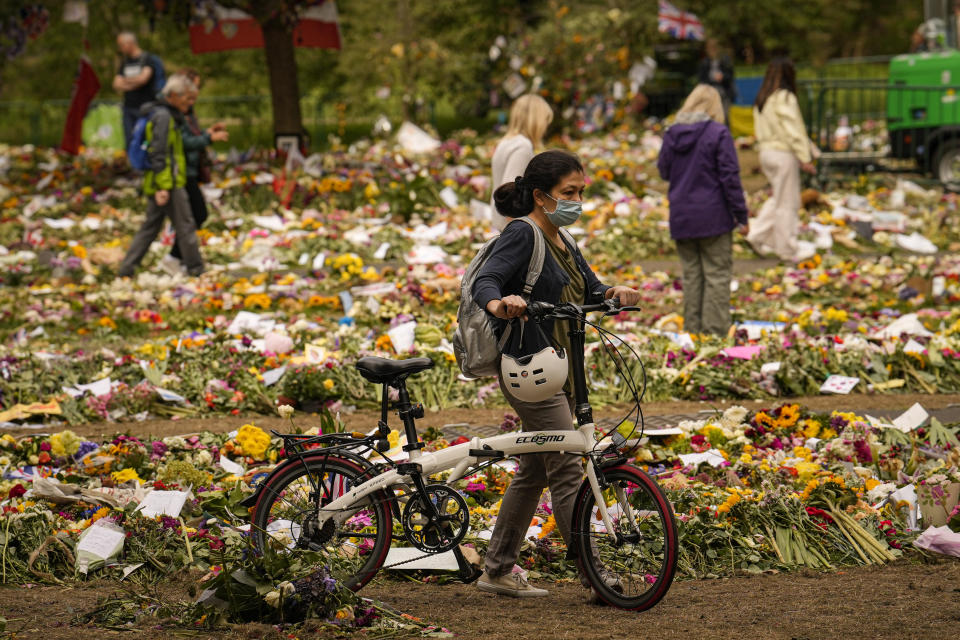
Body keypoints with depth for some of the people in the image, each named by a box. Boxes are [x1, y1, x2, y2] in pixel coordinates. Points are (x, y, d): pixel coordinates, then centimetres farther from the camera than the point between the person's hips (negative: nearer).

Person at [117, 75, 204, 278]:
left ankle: (127, 268, 11)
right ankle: (196, 269, 6)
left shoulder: (169, 116, 17)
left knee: (151, 226, 12)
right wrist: (163, 186, -23)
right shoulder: (162, 117, -14)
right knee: (185, 227, -1)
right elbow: (158, 153, -20)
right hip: (168, 182, -10)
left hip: (156, 185, 10)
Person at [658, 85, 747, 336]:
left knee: (691, 274, 13)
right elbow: (730, 177, -11)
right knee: (717, 274, 2)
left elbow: (664, 172, 15)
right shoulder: (718, 134, -11)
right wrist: (741, 215, -6)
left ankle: (692, 328, 15)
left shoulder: (671, 134, 4)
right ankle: (715, 330, 1)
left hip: (681, 218, 5)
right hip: (713, 216, -5)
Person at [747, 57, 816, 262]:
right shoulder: (785, 98, -15)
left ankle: (757, 236, 11)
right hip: (783, 154, -8)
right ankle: (787, 251, 6)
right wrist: (805, 158, -15)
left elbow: (761, 130, 12)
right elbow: (793, 130, -17)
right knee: (787, 203, 1)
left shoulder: (761, 99, 10)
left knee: (779, 198, 20)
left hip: (766, 152, 8)